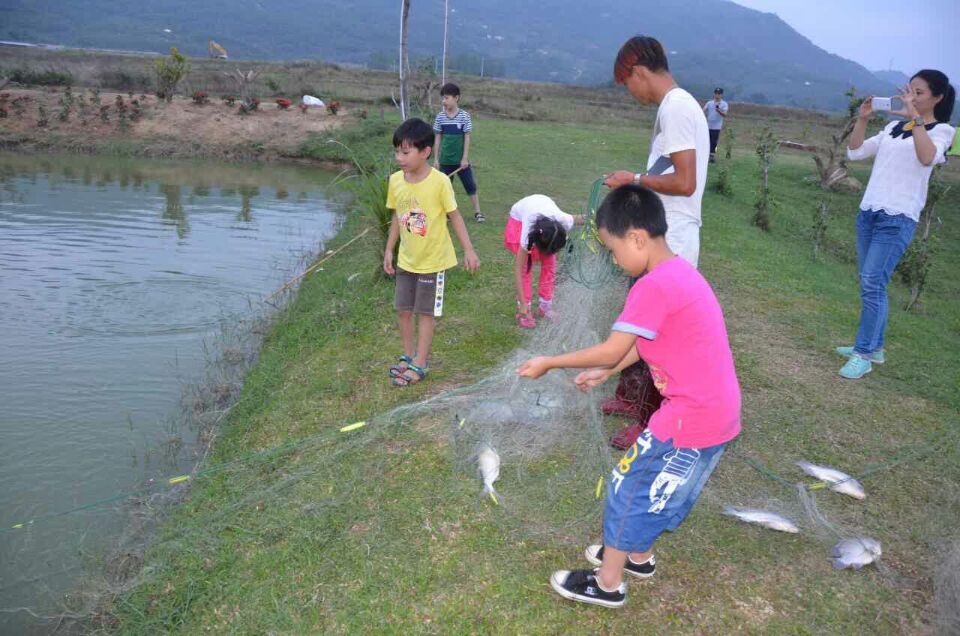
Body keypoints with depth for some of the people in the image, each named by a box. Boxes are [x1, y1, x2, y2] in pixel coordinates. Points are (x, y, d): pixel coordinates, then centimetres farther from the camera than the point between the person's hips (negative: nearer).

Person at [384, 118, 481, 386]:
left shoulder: (439, 181, -20)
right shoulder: (395, 180, -5)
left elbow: (454, 216, -10)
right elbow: (397, 217, 7)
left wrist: (469, 250, -12)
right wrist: (389, 250, 10)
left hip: (432, 260, -5)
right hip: (406, 259, 5)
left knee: (426, 313, 5)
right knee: (403, 309, 13)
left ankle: (419, 365, 17)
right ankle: (409, 356, 31)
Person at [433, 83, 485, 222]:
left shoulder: (464, 116, -9)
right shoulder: (440, 117, -2)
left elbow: (467, 137, -7)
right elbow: (438, 138, 3)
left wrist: (465, 158, -10)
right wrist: (436, 158, 1)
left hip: (460, 159, -2)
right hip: (445, 159, 2)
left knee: (470, 185, 4)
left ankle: (477, 211, 14)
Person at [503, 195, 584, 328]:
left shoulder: (565, 222, -36)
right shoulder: (528, 234, -42)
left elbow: (578, 218, -10)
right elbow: (518, 269, -36)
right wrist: (522, 303, -36)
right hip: (519, 218, -3)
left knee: (550, 263, -4)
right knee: (526, 266, -13)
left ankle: (545, 306, 8)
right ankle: (525, 311, -5)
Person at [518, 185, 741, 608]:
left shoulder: (653, 287, -23)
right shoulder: (680, 272, 8)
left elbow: (610, 351, -19)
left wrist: (549, 363, -8)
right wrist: (605, 373, 18)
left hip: (691, 420, -9)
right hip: (718, 413, 9)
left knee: (631, 488, 8)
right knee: (659, 488, 26)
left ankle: (607, 584, 25)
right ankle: (639, 555, 47)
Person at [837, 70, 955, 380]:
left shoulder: (941, 130, -1)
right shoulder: (893, 126, 16)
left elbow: (927, 158, -23)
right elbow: (855, 152, 14)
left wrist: (914, 118, -23)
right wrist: (863, 119, 2)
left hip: (898, 219, -6)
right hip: (868, 212, 7)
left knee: (872, 284, -13)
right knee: (869, 284, 10)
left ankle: (864, 355, -7)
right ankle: (874, 346, 20)